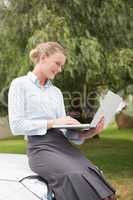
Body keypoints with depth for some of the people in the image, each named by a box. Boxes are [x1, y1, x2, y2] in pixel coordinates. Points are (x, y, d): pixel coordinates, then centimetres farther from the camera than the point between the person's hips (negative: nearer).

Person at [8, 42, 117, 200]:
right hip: (40, 147, -5)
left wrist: (87, 133, -5)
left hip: (63, 143, 5)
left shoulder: (56, 92, 21)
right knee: (75, 176, -32)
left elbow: (63, 129, 13)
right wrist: (52, 122, -12)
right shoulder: (20, 84, 4)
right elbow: (16, 126, -6)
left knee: (93, 173, -25)